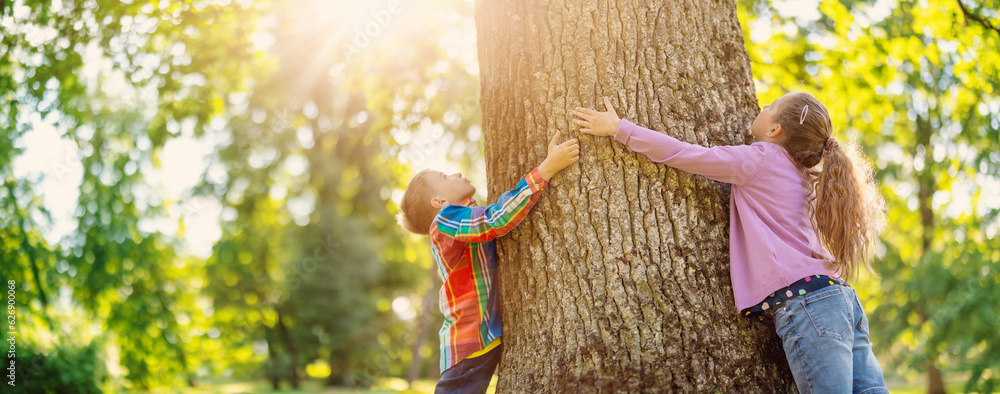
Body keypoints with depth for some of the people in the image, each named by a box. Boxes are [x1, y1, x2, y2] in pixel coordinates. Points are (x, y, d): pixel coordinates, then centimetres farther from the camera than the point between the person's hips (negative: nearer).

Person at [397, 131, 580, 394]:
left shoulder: (470, 217, 16)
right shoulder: (445, 223, -14)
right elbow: (499, 219, -27)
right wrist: (547, 168, -29)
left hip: (490, 337, 9)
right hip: (470, 342, -9)